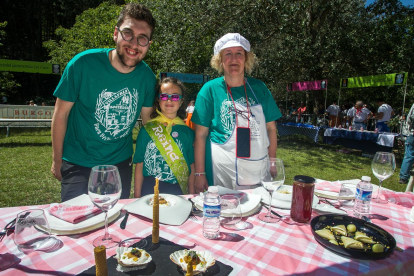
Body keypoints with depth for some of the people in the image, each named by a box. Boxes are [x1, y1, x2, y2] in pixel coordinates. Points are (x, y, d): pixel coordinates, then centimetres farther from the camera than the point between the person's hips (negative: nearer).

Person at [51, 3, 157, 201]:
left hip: (121, 163, 3)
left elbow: (147, 118, 4)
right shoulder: (83, 64, -18)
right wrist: (57, 161, -2)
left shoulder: (147, 76, -9)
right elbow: (60, 114, -9)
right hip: (78, 164, -3)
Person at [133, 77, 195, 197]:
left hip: (179, 190, 1)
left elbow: (192, 167, 4)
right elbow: (139, 165, 0)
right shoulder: (147, 130, -1)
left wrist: (191, 196, 4)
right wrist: (137, 196, 1)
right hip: (150, 190, -1)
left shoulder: (187, 132, 1)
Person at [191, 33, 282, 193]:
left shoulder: (259, 88, 4)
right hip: (221, 169, -2)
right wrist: (199, 174, -7)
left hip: (258, 170, 3)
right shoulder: (210, 89, -3)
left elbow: (271, 128, 8)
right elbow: (200, 135, -5)